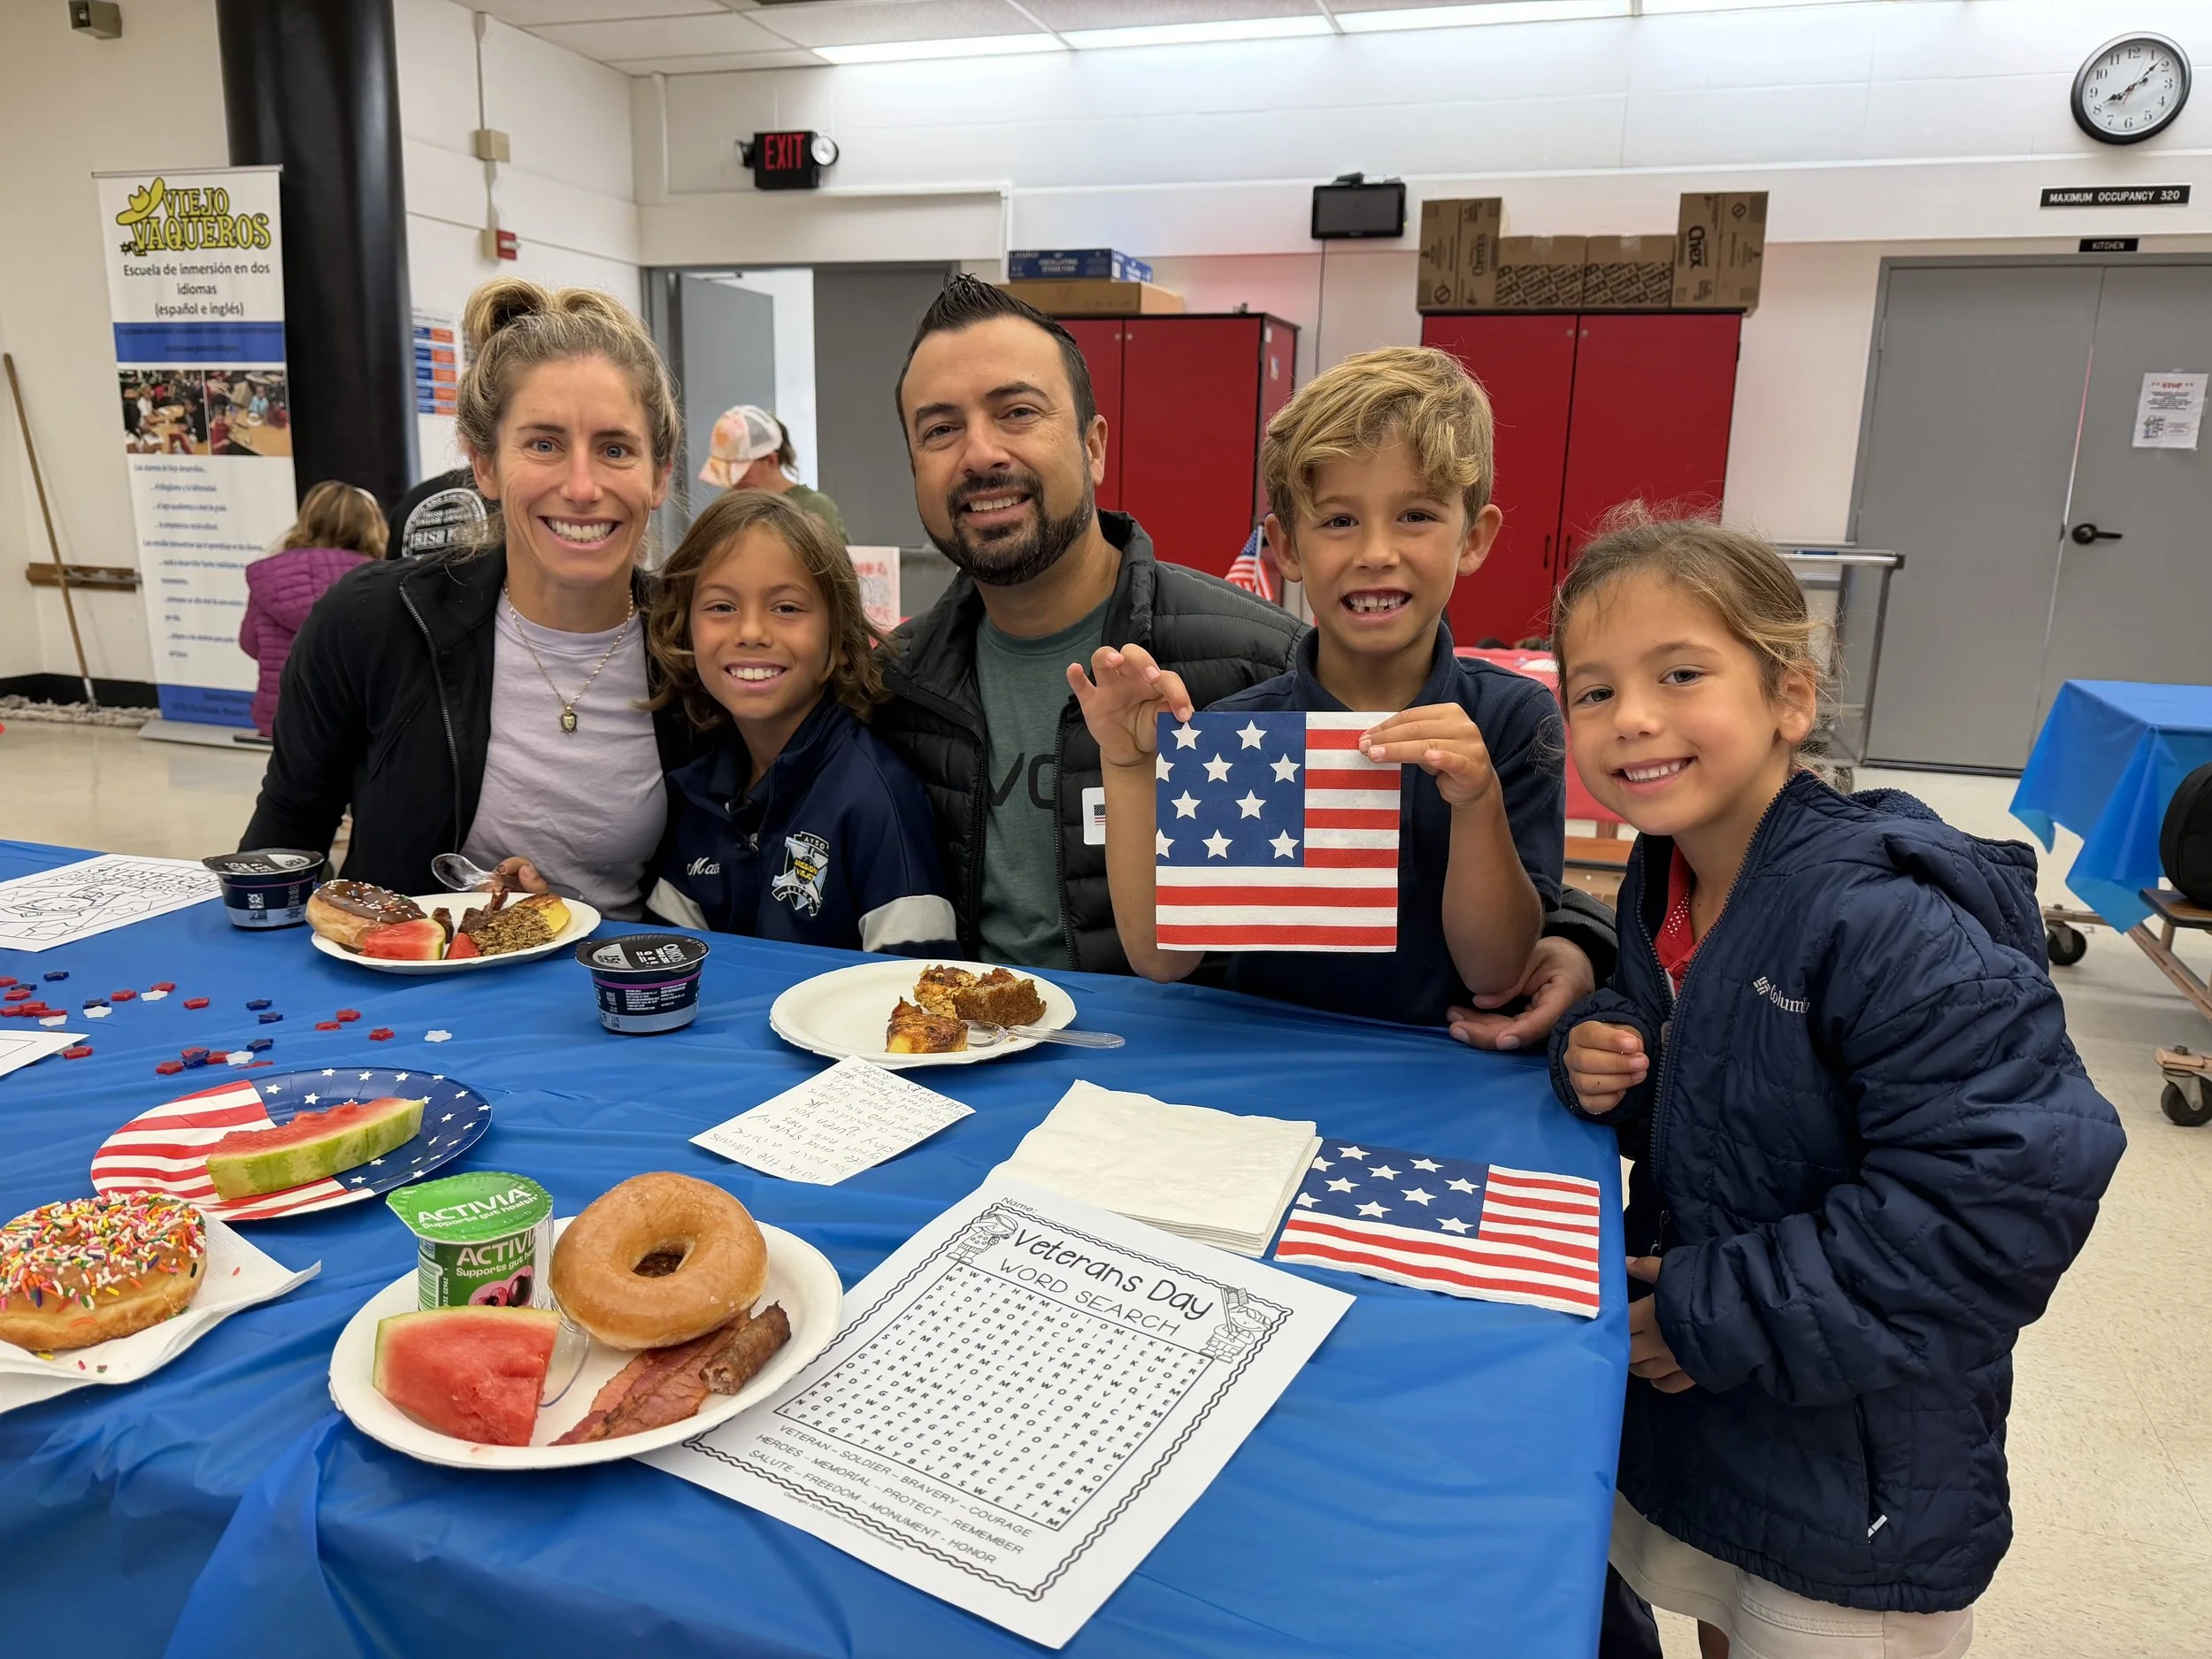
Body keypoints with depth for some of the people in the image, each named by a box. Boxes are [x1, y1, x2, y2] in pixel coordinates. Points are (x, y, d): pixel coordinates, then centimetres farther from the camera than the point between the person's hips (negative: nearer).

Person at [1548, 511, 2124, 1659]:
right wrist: (1605, 1063, -11)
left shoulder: (1886, 924, -28)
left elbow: (2014, 1186, -32)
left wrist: (1720, 1312, -26)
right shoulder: (1661, 884, -3)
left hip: (1862, 1472, -6)